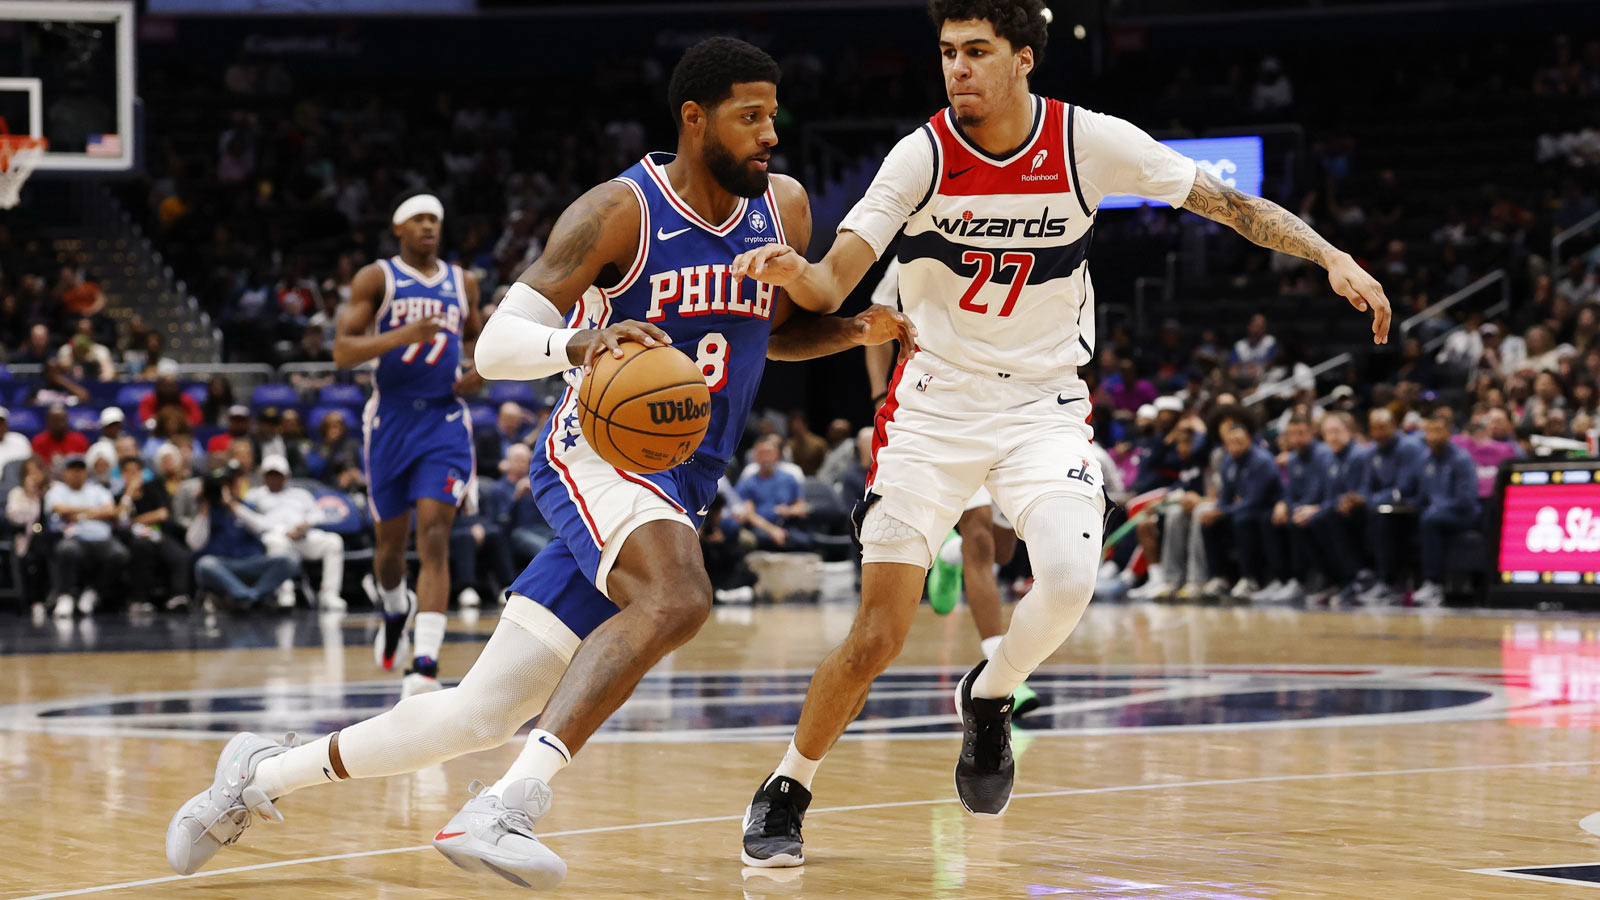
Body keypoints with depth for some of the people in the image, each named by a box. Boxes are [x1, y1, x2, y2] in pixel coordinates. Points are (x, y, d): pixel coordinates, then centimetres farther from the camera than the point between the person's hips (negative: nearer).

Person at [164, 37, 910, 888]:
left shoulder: (782, 206, 6)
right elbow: (495, 345, -15)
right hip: (598, 449, -6)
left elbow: (778, 332, 24)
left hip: (679, 488, 6)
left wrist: (855, 329, 3)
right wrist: (575, 343, -36)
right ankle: (507, 807, -41)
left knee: (485, 713, 4)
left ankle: (264, 773, 21)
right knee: (677, 597, -38)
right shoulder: (621, 211, -12)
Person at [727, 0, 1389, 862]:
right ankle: (784, 791, 18)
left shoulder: (1089, 143, -11)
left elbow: (1227, 202, -4)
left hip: (1044, 402, 1)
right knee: (876, 638, -5)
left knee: (1069, 577, -25)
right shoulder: (923, 155, -13)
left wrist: (1331, 256, -16)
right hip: (935, 403, -1)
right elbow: (833, 284, -16)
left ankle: (988, 696, 8)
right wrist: (791, 271, -39)